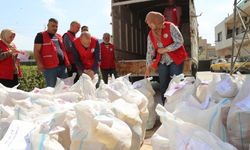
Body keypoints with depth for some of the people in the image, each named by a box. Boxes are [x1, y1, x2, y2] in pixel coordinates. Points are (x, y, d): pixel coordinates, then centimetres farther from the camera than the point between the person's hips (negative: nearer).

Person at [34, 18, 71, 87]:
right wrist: (39, 63, -17)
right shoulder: (41, 36, 2)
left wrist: (67, 63, 15)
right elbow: (36, 51, -4)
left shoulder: (59, 36, 20)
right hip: (50, 67, -6)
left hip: (62, 66, 6)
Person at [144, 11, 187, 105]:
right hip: (162, 62, 4)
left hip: (175, 60, -4)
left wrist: (165, 49, -14)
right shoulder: (151, 35, 5)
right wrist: (148, 68, 2)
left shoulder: (170, 27, -8)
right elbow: (150, 52, 6)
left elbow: (180, 42, -13)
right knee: (163, 86, 4)